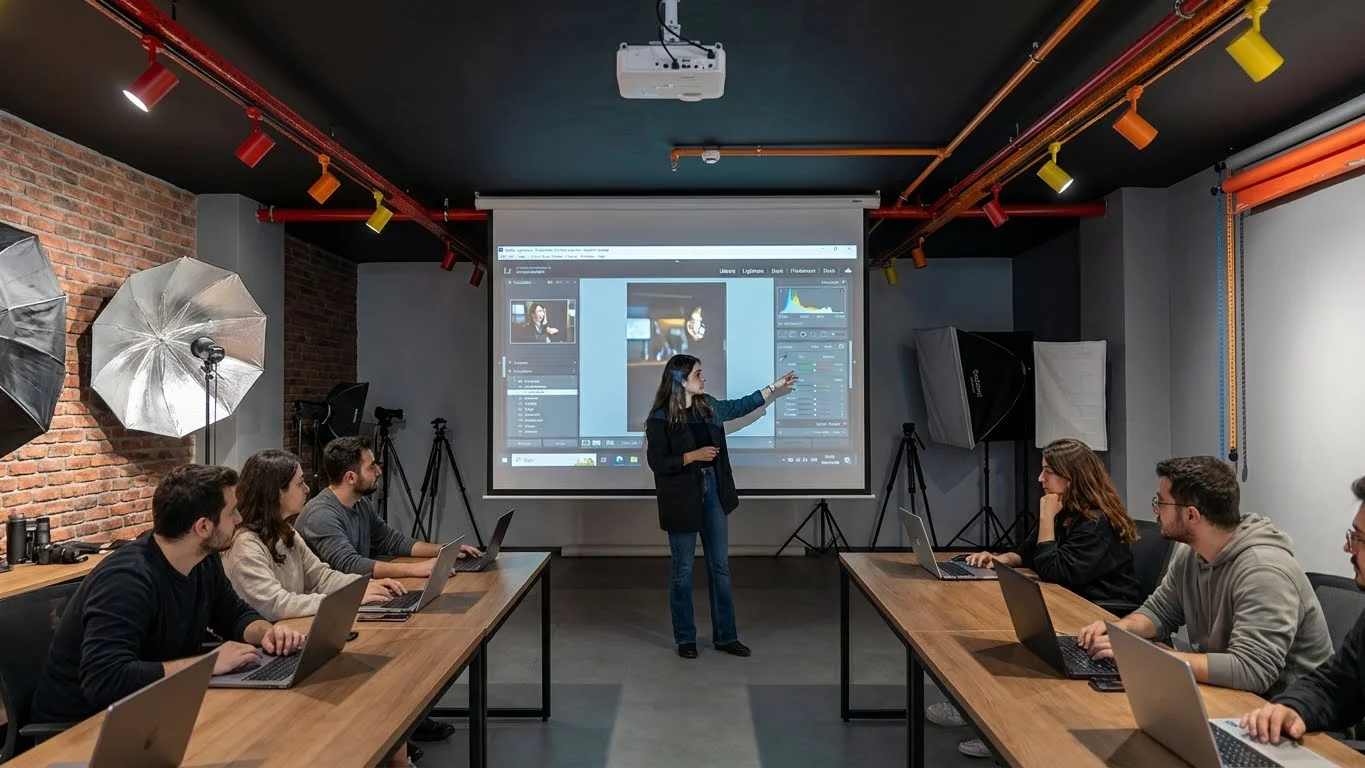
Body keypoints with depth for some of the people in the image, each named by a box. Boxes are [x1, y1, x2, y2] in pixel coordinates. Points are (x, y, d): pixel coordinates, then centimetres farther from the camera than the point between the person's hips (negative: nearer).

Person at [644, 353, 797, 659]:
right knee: (683, 568, 6)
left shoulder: (708, 406, 5)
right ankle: (685, 638, 21)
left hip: (713, 493, 6)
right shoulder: (660, 418, -13)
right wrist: (694, 455, -21)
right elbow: (657, 463, -15)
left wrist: (775, 388, 21)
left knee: (720, 566, 10)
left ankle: (725, 636, 21)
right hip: (682, 499, -6)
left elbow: (739, 406, 21)